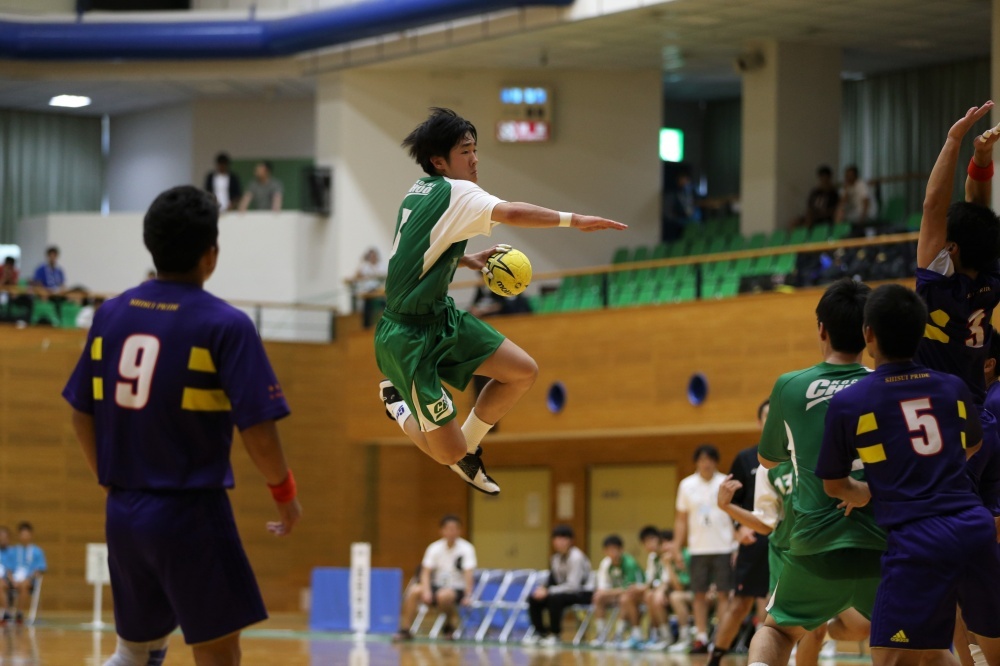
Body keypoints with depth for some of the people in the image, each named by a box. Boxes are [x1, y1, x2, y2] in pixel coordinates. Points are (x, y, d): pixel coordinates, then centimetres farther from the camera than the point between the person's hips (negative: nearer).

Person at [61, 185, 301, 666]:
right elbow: (257, 431, -14)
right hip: (190, 514, -6)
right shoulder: (224, 325, -12)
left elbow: (82, 416, 11)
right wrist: (284, 493, 2)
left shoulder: (111, 315, 4)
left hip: (123, 514, 6)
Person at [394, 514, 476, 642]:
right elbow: (426, 572, -4)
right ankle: (404, 630, -19)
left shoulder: (466, 549, -8)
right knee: (414, 591, -25)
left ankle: (448, 626, -9)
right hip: (438, 586, 3)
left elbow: (468, 574, -16)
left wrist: (468, 596, -27)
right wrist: (426, 591, -21)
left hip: (457, 589, -3)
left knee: (443, 595, -38)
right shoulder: (434, 548, 2)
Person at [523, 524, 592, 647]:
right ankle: (540, 633, 7)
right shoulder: (556, 558, 3)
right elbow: (552, 580, 10)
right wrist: (543, 588, -12)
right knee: (533, 599, -7)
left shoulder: (576, 557, -21)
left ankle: (555, 635, -21)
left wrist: (549, 591, -28)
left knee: (555, 598, -35)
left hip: (583, 593, -8)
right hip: (566, 591, 8)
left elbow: (573, 585, -27)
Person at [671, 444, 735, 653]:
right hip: (698, 548, 2)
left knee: (723, 594, -4)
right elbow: (681, 518, 11)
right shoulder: (687, 485, 7)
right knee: (699, 595, 3)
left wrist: (738, 547, -6)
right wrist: (677, 548, 6)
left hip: (723, 547, -2)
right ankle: (701, 638, 7)